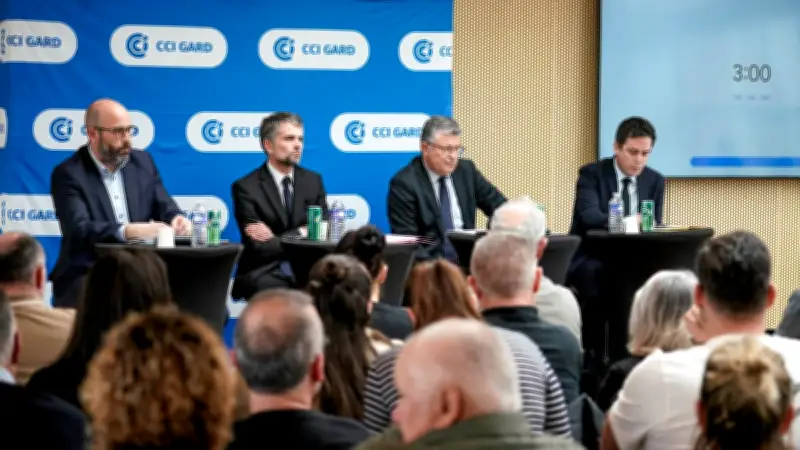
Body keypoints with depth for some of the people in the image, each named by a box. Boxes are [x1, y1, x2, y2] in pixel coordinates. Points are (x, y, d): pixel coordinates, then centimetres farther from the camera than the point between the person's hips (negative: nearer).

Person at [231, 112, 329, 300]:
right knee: (271, 288, -37)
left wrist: (275, 239, -10)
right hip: (264, 273, -4)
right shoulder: (246, 187, -3)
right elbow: (260, 248, -10)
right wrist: (302, 234, -6)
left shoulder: (313, 181, 11)